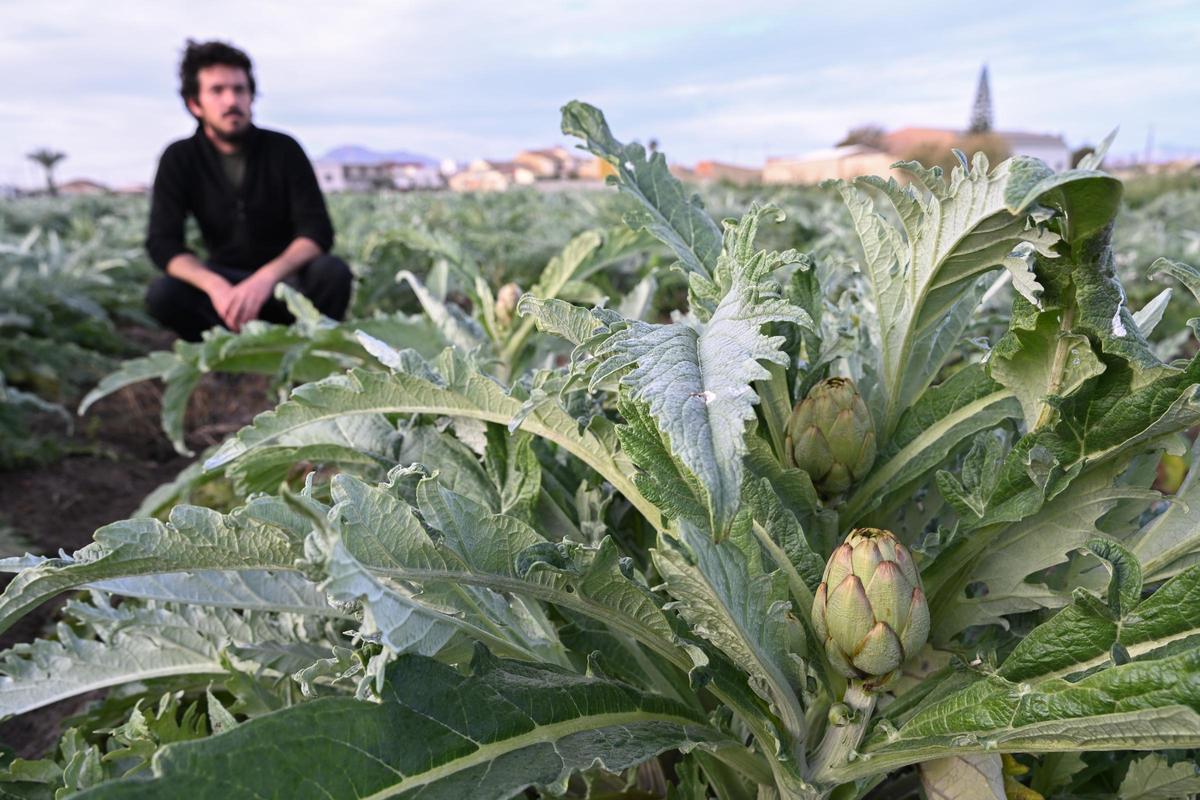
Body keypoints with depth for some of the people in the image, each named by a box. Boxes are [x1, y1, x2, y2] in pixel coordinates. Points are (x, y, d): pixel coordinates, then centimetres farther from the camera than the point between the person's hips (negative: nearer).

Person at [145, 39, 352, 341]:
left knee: (332, 271, -32)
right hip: (225, 280, 1)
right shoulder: (179, 159, -5)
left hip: (287, 278, -1)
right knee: (162, 294, -28)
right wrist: (216, 286, -35)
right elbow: (162, 242, -13)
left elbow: (317, 229, -18)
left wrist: (266, 278, -37)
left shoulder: (283, 149, -8)